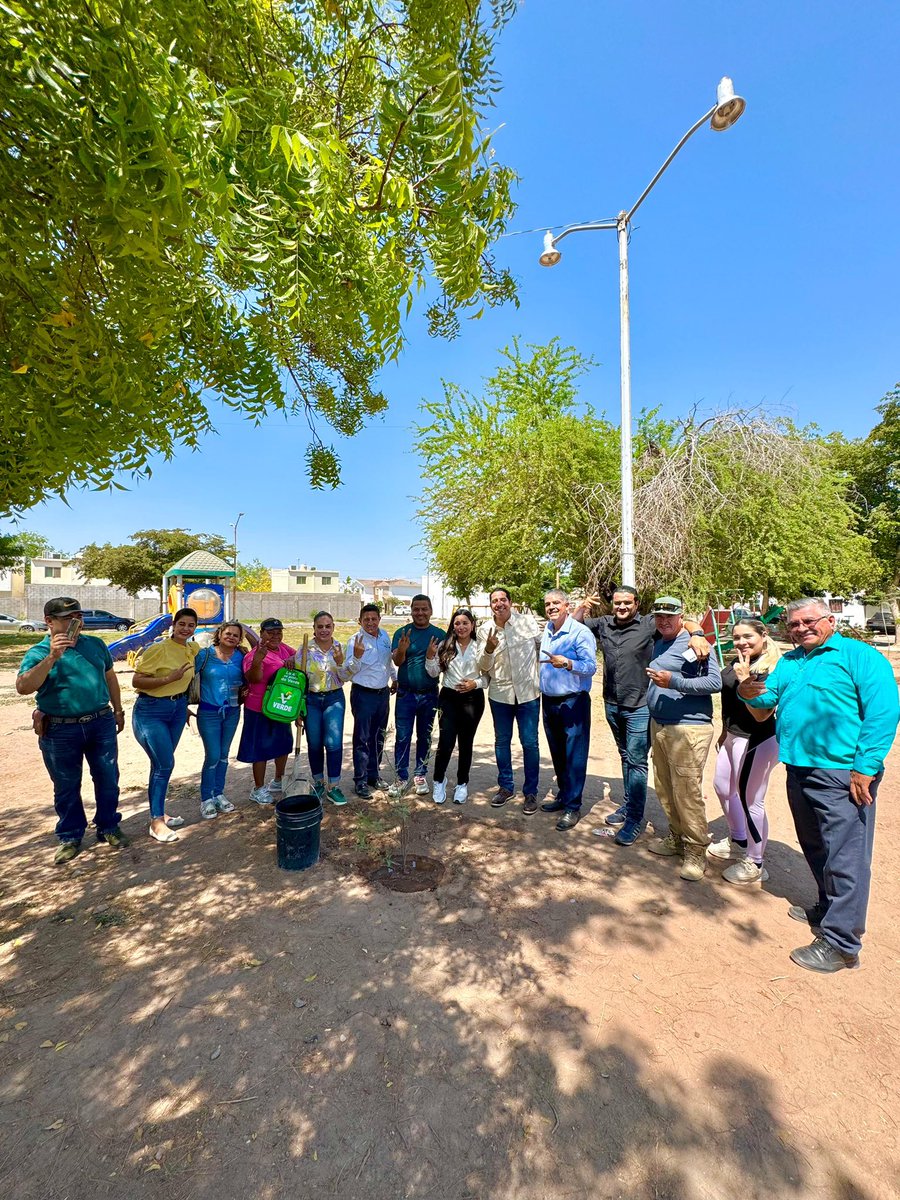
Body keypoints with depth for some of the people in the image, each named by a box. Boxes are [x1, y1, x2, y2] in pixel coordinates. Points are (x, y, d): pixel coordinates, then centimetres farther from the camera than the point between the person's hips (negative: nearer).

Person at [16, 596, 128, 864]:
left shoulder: (96, 644, 4)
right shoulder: (38, 653, -8)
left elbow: (110, 677, 14)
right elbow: (23, 687, -24)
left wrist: (118, 710, 15)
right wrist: (52, 658, -32)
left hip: (101, 723, 3)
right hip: (61, 731, -3)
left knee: (108, 779, 11)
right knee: (66, 787, 12)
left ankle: (108, 827, 29)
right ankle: (70, 837, 30)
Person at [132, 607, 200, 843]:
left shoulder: (192, 649, 4)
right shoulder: (158, 649, -17)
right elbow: (136, 681, -17)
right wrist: (169, 678, -27)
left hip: (178, 709, 6)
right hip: (151, 711, -6)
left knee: (162, 764, 14)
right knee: (165, 764, -7)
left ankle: (157, 813, 28)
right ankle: (156, 822, 6)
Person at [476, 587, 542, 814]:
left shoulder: (528, 621, -8)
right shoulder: (485, 630, -4)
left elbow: (543, 646, 5)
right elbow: (483, 667, -6)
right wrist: (488, 649, -25)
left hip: (528, 692, -2)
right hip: (500, 693, 2)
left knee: (529, 743, 4)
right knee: (502, 741, 14)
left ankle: (530, 792, 20)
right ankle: (506, 787, 31)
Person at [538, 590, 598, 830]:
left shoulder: (580, 632, -13)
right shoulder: (545, 632, 9)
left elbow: (591, 666, -20)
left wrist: (567, 663, -35)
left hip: (573, 702, -7)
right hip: (548, 701, 7)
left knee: (574, 756, 0)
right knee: (557, 754, 17)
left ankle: (572, 806, 10)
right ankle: (563, 795, 33)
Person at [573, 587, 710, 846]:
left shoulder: (649, 625, -10)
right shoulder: (603, 624, 3)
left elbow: (687, 623, -14)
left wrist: (696, 634, -36)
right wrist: (582, 607, -6)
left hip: (639, 707, -5)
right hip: (612, 705, 5)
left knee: (636, 761, 0)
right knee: (625, 757, 20)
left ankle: (635, 818, 11)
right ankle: (628, 804, 34)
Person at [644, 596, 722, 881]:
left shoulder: (694, 643, -11)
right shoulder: (658, 645, 14)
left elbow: (715, 682, -18)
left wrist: (674, 681, -24)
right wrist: (655, 681, 11)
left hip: (688, 728, -8)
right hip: (659, 726, 8)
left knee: (687, 792, -4)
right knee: (665, 788, 15)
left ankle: (696, 852, 11)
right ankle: (677, 838, 31)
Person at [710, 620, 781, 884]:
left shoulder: (772, 668, -18)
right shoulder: (738, 664, 7)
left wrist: (745, 678, -29)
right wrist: (725, 731, 22)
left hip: (756, 740, -10)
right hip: (734, 736, 10)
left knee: (750, 800, 1)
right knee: (722, 787, 22)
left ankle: (755, 865, 20)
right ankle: (738, 842, 43)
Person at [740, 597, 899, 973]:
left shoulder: (859, 655, -6)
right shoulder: (787, 663, 14)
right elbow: (763, 708, 14)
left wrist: (865, 767, -19)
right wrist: (750, 695, -10)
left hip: (843, 773, -7)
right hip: (799, 770, 7)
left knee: (844, 857, -2)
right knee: (816, 849, 20)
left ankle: (840, 944, 8)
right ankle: (828, 910, 38)